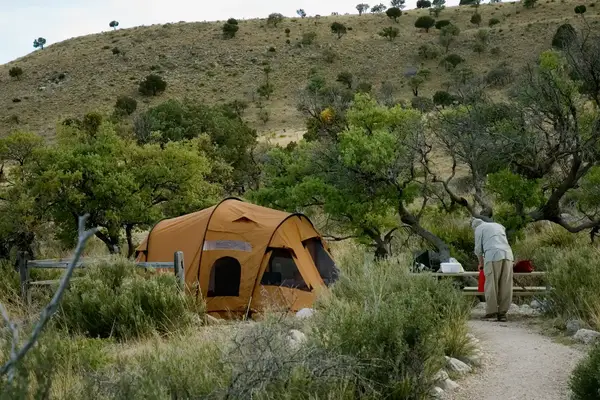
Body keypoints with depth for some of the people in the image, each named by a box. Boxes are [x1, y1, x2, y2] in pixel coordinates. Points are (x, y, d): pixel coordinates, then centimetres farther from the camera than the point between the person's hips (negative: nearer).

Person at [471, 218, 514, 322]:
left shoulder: (479, 229, 14)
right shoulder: (499, 226, 31)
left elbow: (478, 249, 9)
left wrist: (481, 262, 26)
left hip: (493, 257, -5)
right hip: (507, 255, 5)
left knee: (491, 285, -3)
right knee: (505, 286, 2)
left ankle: (491, 312, -8)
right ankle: (502, 313, 0)